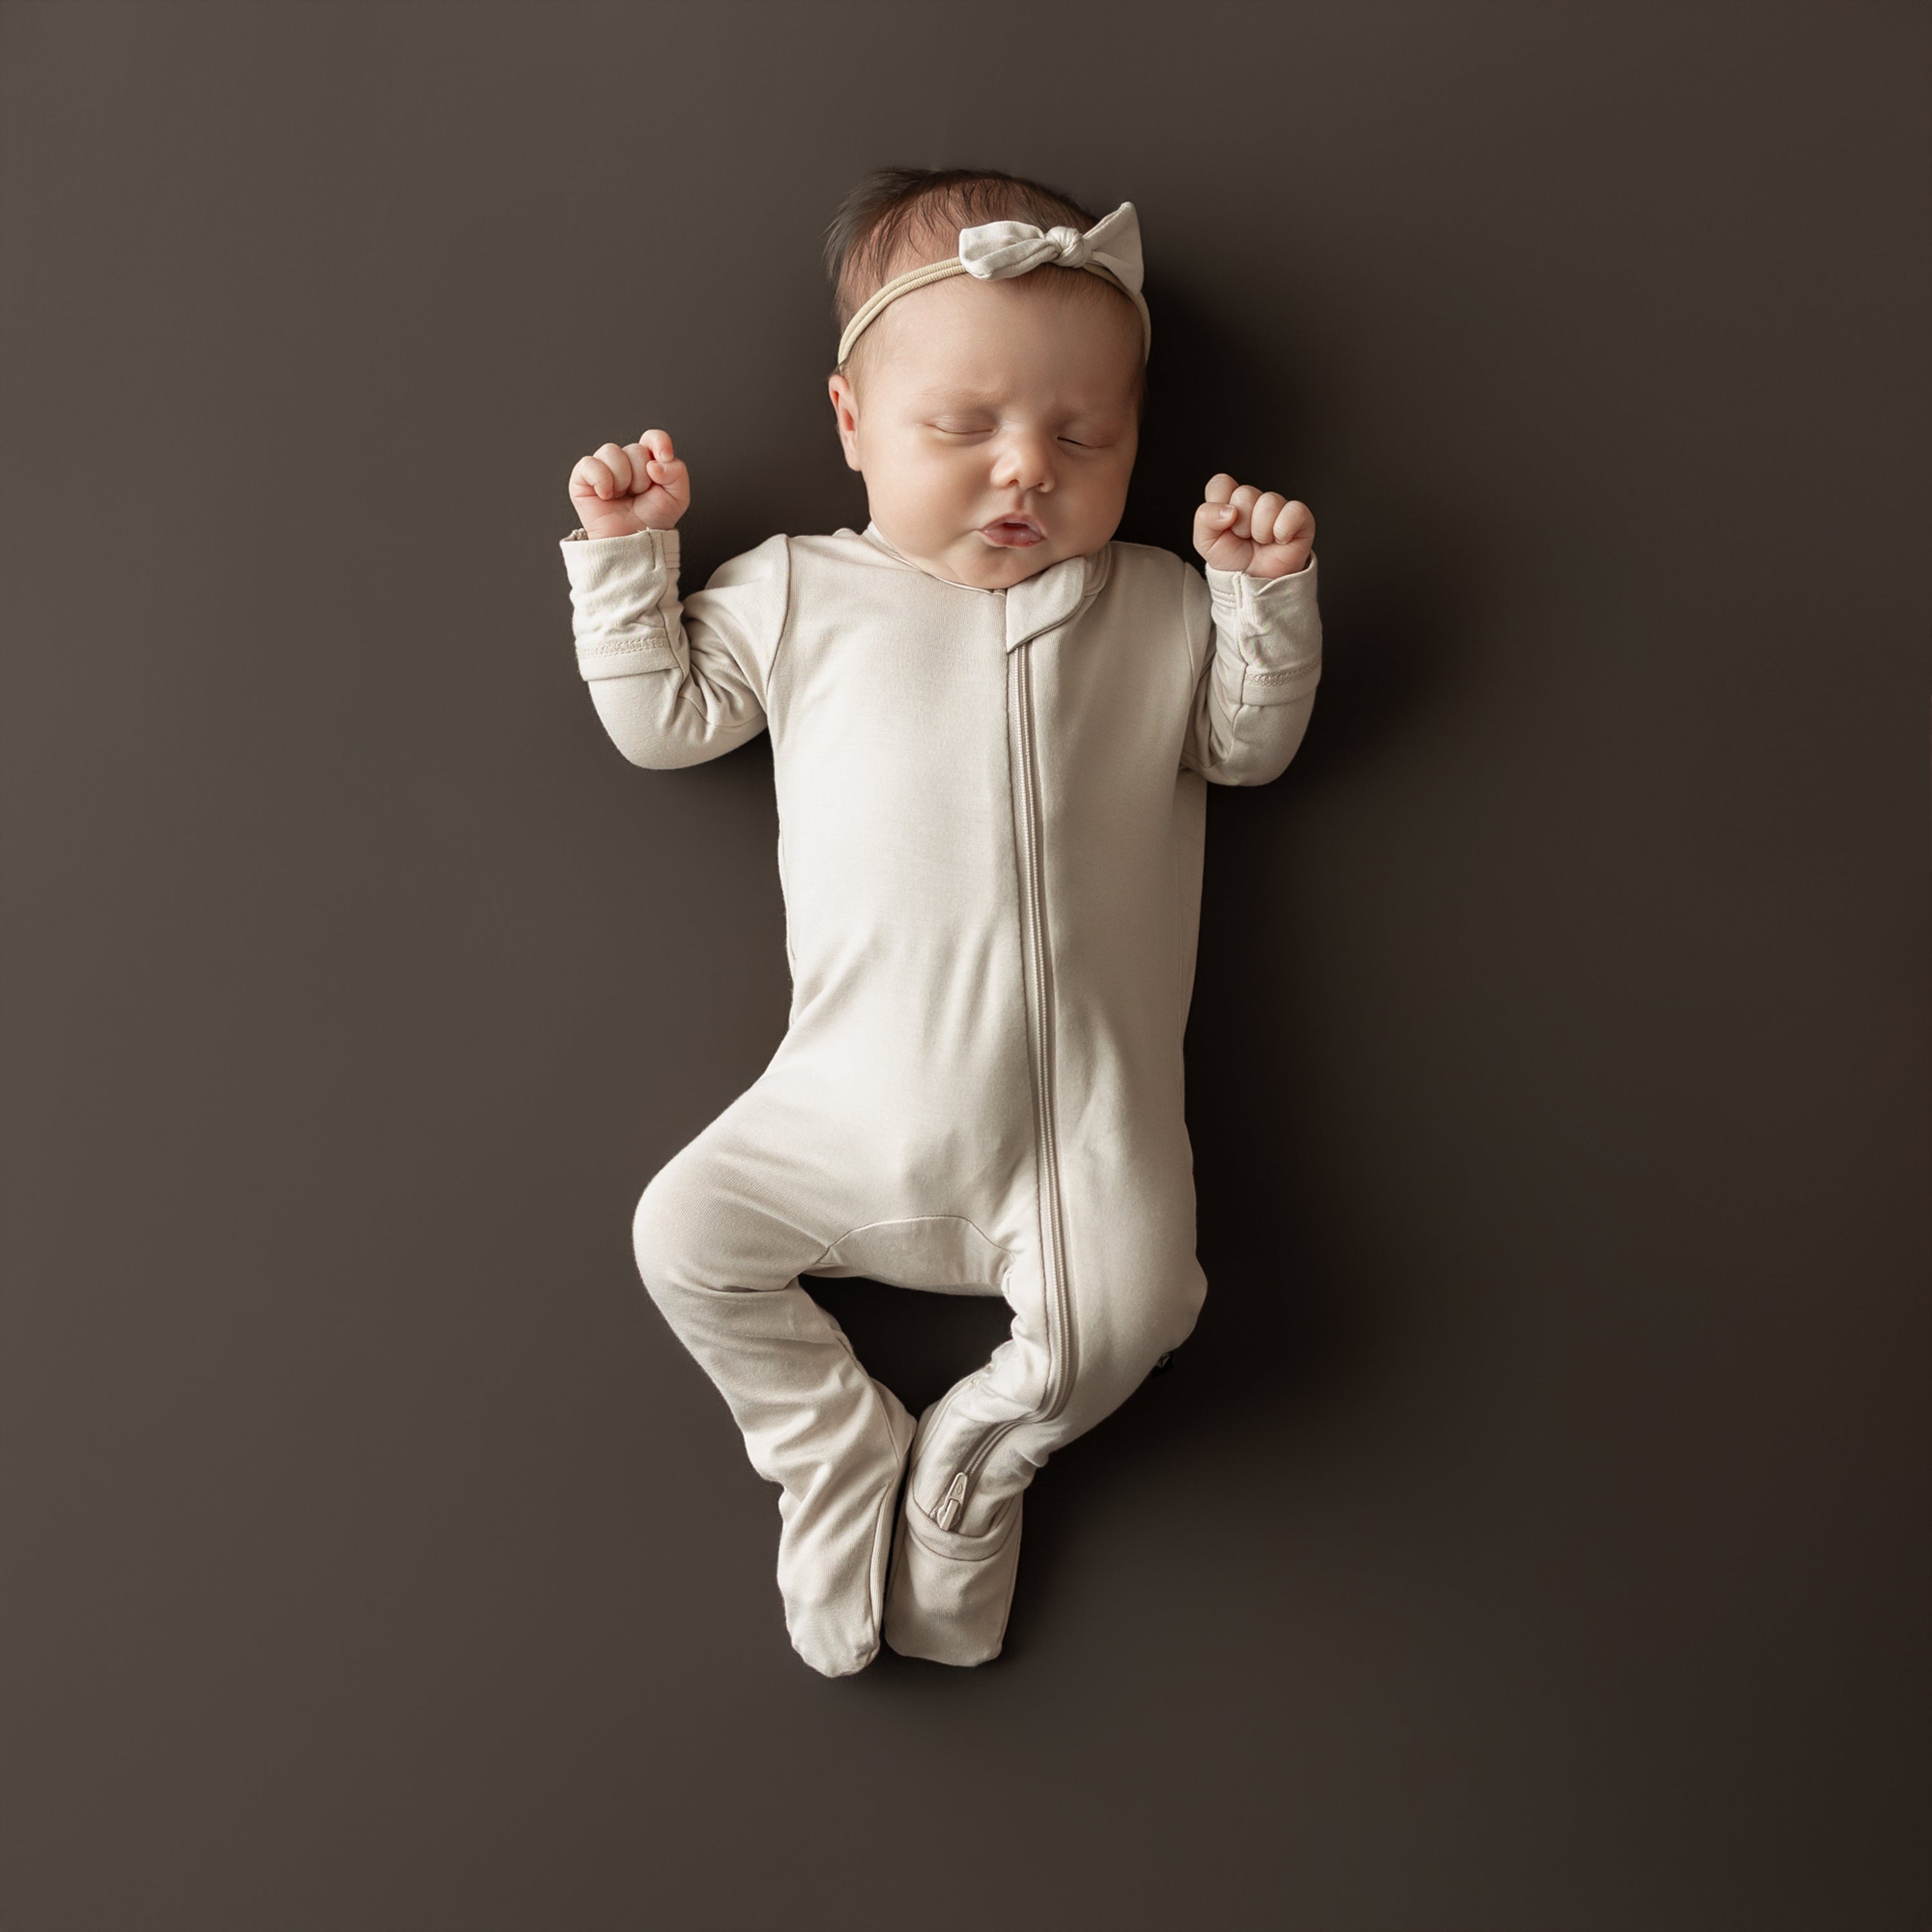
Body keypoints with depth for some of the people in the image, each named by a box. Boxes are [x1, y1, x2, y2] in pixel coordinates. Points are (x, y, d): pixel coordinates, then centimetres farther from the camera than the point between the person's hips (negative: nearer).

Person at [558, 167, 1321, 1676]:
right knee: (687, 1236, -6)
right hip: (859, 1104, 1)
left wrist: (1269, 591, -1)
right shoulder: (801, 594, 9)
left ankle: (979, 1459, 15)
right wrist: (627, 554, 5)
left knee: (1130, 1306, -16)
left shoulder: (1154, 606, 11)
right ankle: (842, 1453, 15)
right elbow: (661, 718, 13)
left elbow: (1249, 745, 13)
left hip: (1087, 1112, 0)